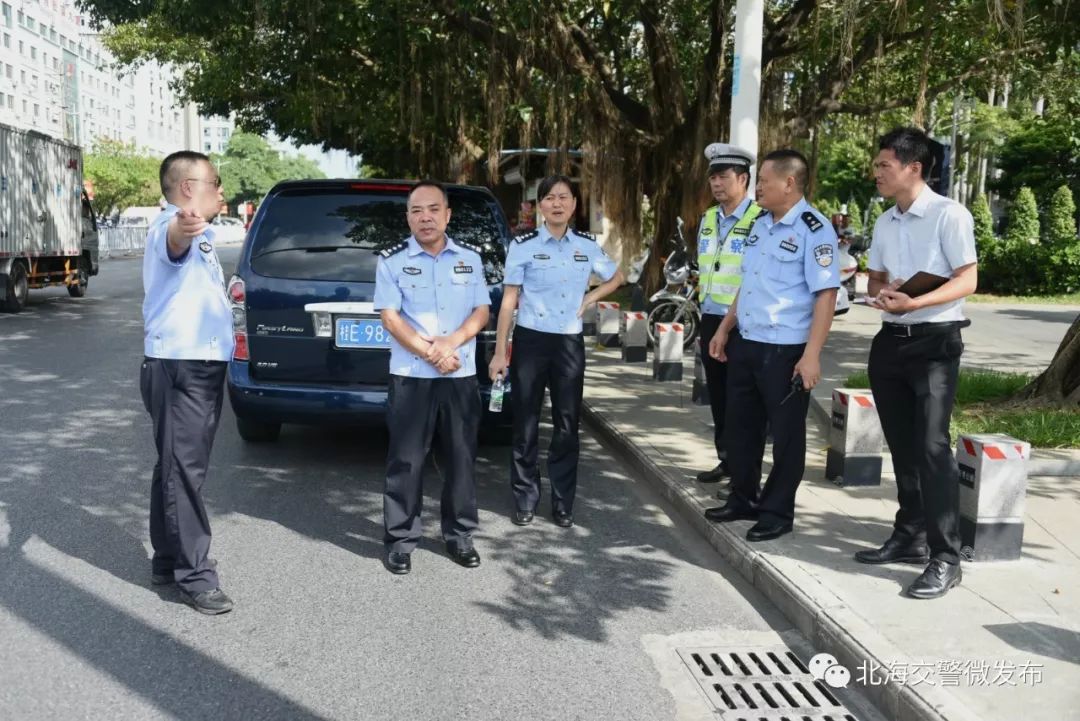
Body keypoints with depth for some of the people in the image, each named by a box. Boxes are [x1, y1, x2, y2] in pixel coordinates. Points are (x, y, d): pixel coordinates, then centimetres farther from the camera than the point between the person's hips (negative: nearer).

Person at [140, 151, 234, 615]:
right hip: (179, 368, -10)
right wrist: (183, 225, -63)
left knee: (179, 468, 15)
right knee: (183, 471, -7)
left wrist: (225, 293, 51)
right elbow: (172, 241, -42)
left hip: (199, 366, 10)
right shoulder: (173, 229, -14)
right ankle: (194, 575, -2)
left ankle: (168, 561, 25)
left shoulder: (195, 236, 19)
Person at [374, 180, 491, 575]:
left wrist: (452, 342, -12)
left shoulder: (470, 259, 9)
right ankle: (400, 540, 11)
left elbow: (481, 312, 6)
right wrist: (430, 353, -15)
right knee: (405, 460, 0)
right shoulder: (392, 261, 0)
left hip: (462, 376, 3)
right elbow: (390, 318, -5)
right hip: (411, 376, -3)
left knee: (461, 458, 8)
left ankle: (459, 535, 21)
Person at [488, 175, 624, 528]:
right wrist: (500, 352, -7)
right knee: (526, 424, 4)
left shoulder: (587, 245, 4)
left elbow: (616, 277, 22)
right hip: (530, 340, -2)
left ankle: (563, 502, 19)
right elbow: (509, 300, -4)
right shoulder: (524, 245, -5)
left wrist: (589, 299, 4)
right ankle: (525, 499, 17)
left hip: (570, 343, 3)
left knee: (567, 425, 8)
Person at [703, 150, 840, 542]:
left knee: (785, 434, 6)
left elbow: (826, 294, -19)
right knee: (740, 425, 17)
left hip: (785, 351, -8)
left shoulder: (814, 229, -14)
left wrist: (811, 355, -22)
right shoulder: (760, 224, 11)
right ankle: (743, 499, 34)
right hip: (744, 344, 8)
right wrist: (724, 329, 19)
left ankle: (777, 513, 20)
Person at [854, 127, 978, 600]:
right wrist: (883, 289, -3)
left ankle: (945, 558, -6)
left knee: (932, 446, -12)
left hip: (935, 341, -7)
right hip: (890, 341, 7)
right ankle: (909, 537, 24)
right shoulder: (884, 223, 13)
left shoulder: (949, 215, -10)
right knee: (902, 446, 12)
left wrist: (913, 302, -25)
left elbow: (967, 280, -13)